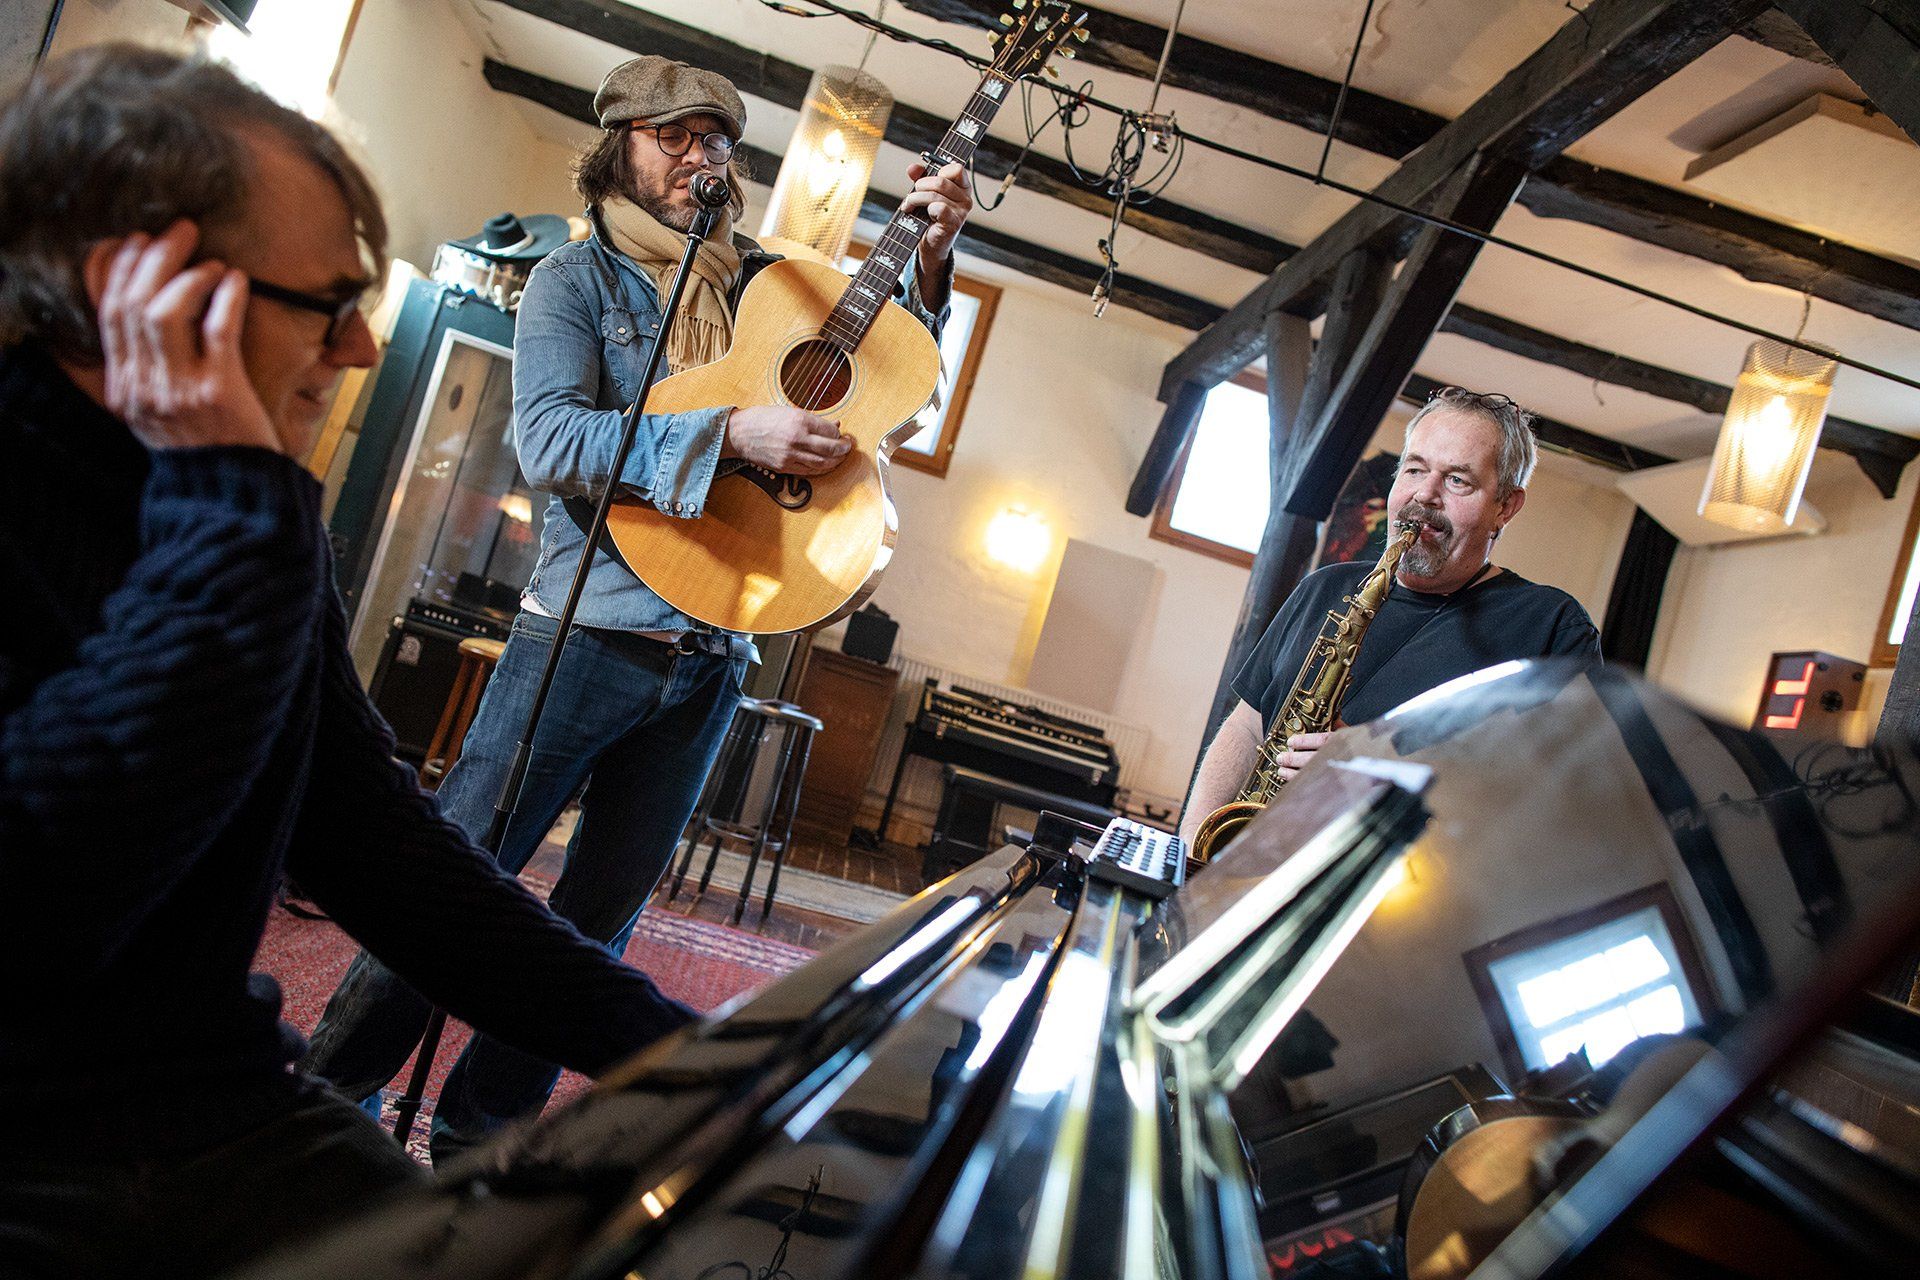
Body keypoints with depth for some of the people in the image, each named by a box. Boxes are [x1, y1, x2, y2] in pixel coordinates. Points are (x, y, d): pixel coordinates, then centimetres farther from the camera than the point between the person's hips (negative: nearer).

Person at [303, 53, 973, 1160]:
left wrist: (931, 256, 7)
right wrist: (733, 432, -21)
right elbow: (551, 442, -12)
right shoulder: (578, 278, 4)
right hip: (592, 630, -4)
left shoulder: (761, 280, 14)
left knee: (601, 915, 10)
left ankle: (477, 1134, 26)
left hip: (712, 655, 4)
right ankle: (333, 1093, 22)